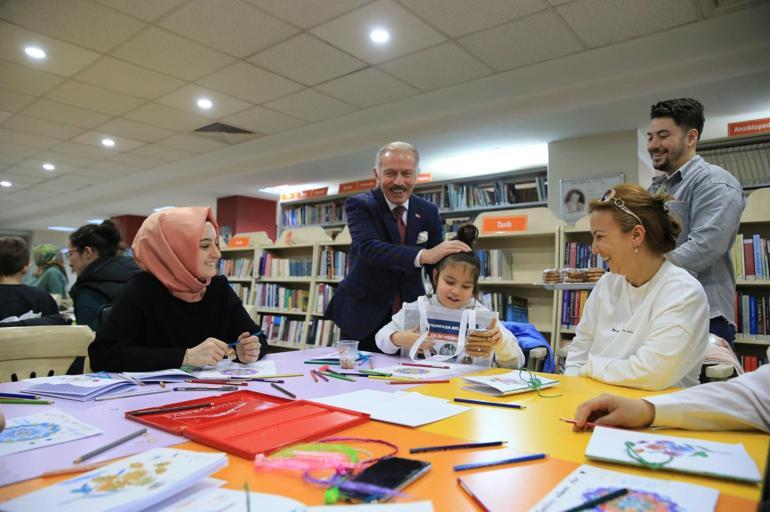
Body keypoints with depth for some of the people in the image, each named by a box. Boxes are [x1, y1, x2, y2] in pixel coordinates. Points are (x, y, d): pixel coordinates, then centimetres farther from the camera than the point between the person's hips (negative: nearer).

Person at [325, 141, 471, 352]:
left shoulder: (428, 211, 1)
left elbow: (439, 263, 3)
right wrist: (423, 256, -42)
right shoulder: (359, 205, -10)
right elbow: (368, 248, -28)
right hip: (363, 316, -3)